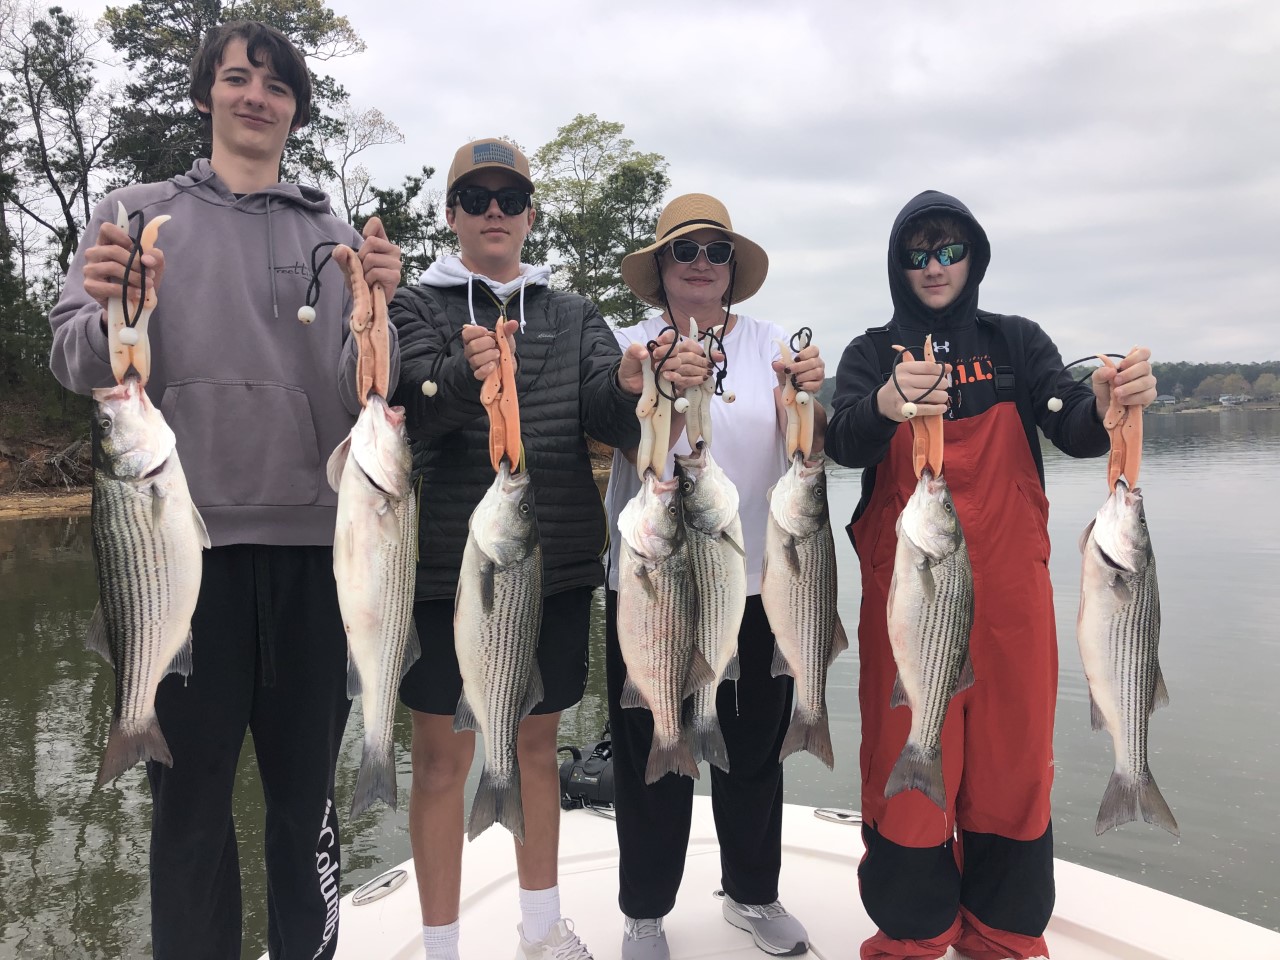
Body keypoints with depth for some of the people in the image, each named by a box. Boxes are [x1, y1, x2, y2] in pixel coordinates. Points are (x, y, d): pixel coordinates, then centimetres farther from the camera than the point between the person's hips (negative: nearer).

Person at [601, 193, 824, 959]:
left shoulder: (772, 344, 4)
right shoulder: (629, 347, -1)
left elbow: (809, 451, -2)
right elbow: (628, 449, -11)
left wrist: (809, 398, -23)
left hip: (759, 580, 2)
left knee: (754, 749, 15)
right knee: (652, 755, 8)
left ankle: (753, 893, 37)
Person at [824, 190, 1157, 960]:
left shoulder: (1019, 342, 10)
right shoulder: (873, 354, 6)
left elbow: (1074, 433, -4)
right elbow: (845, 445, -12)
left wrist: (1107, 406, -27)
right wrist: (884, 405, -35)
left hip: (1010, 588, 2)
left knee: (1013, 759, 8)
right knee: (908, 760, 1)